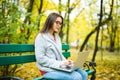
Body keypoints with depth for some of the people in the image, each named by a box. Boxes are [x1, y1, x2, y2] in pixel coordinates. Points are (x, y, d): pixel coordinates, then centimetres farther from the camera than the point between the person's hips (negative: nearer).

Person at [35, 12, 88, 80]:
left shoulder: (57, 37, 18)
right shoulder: (41, 37, -7)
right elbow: (40, 59, -15)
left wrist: (66, 62, 2)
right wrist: (59, 63, -19)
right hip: (49, 70, -8)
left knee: (84, 74, -12)